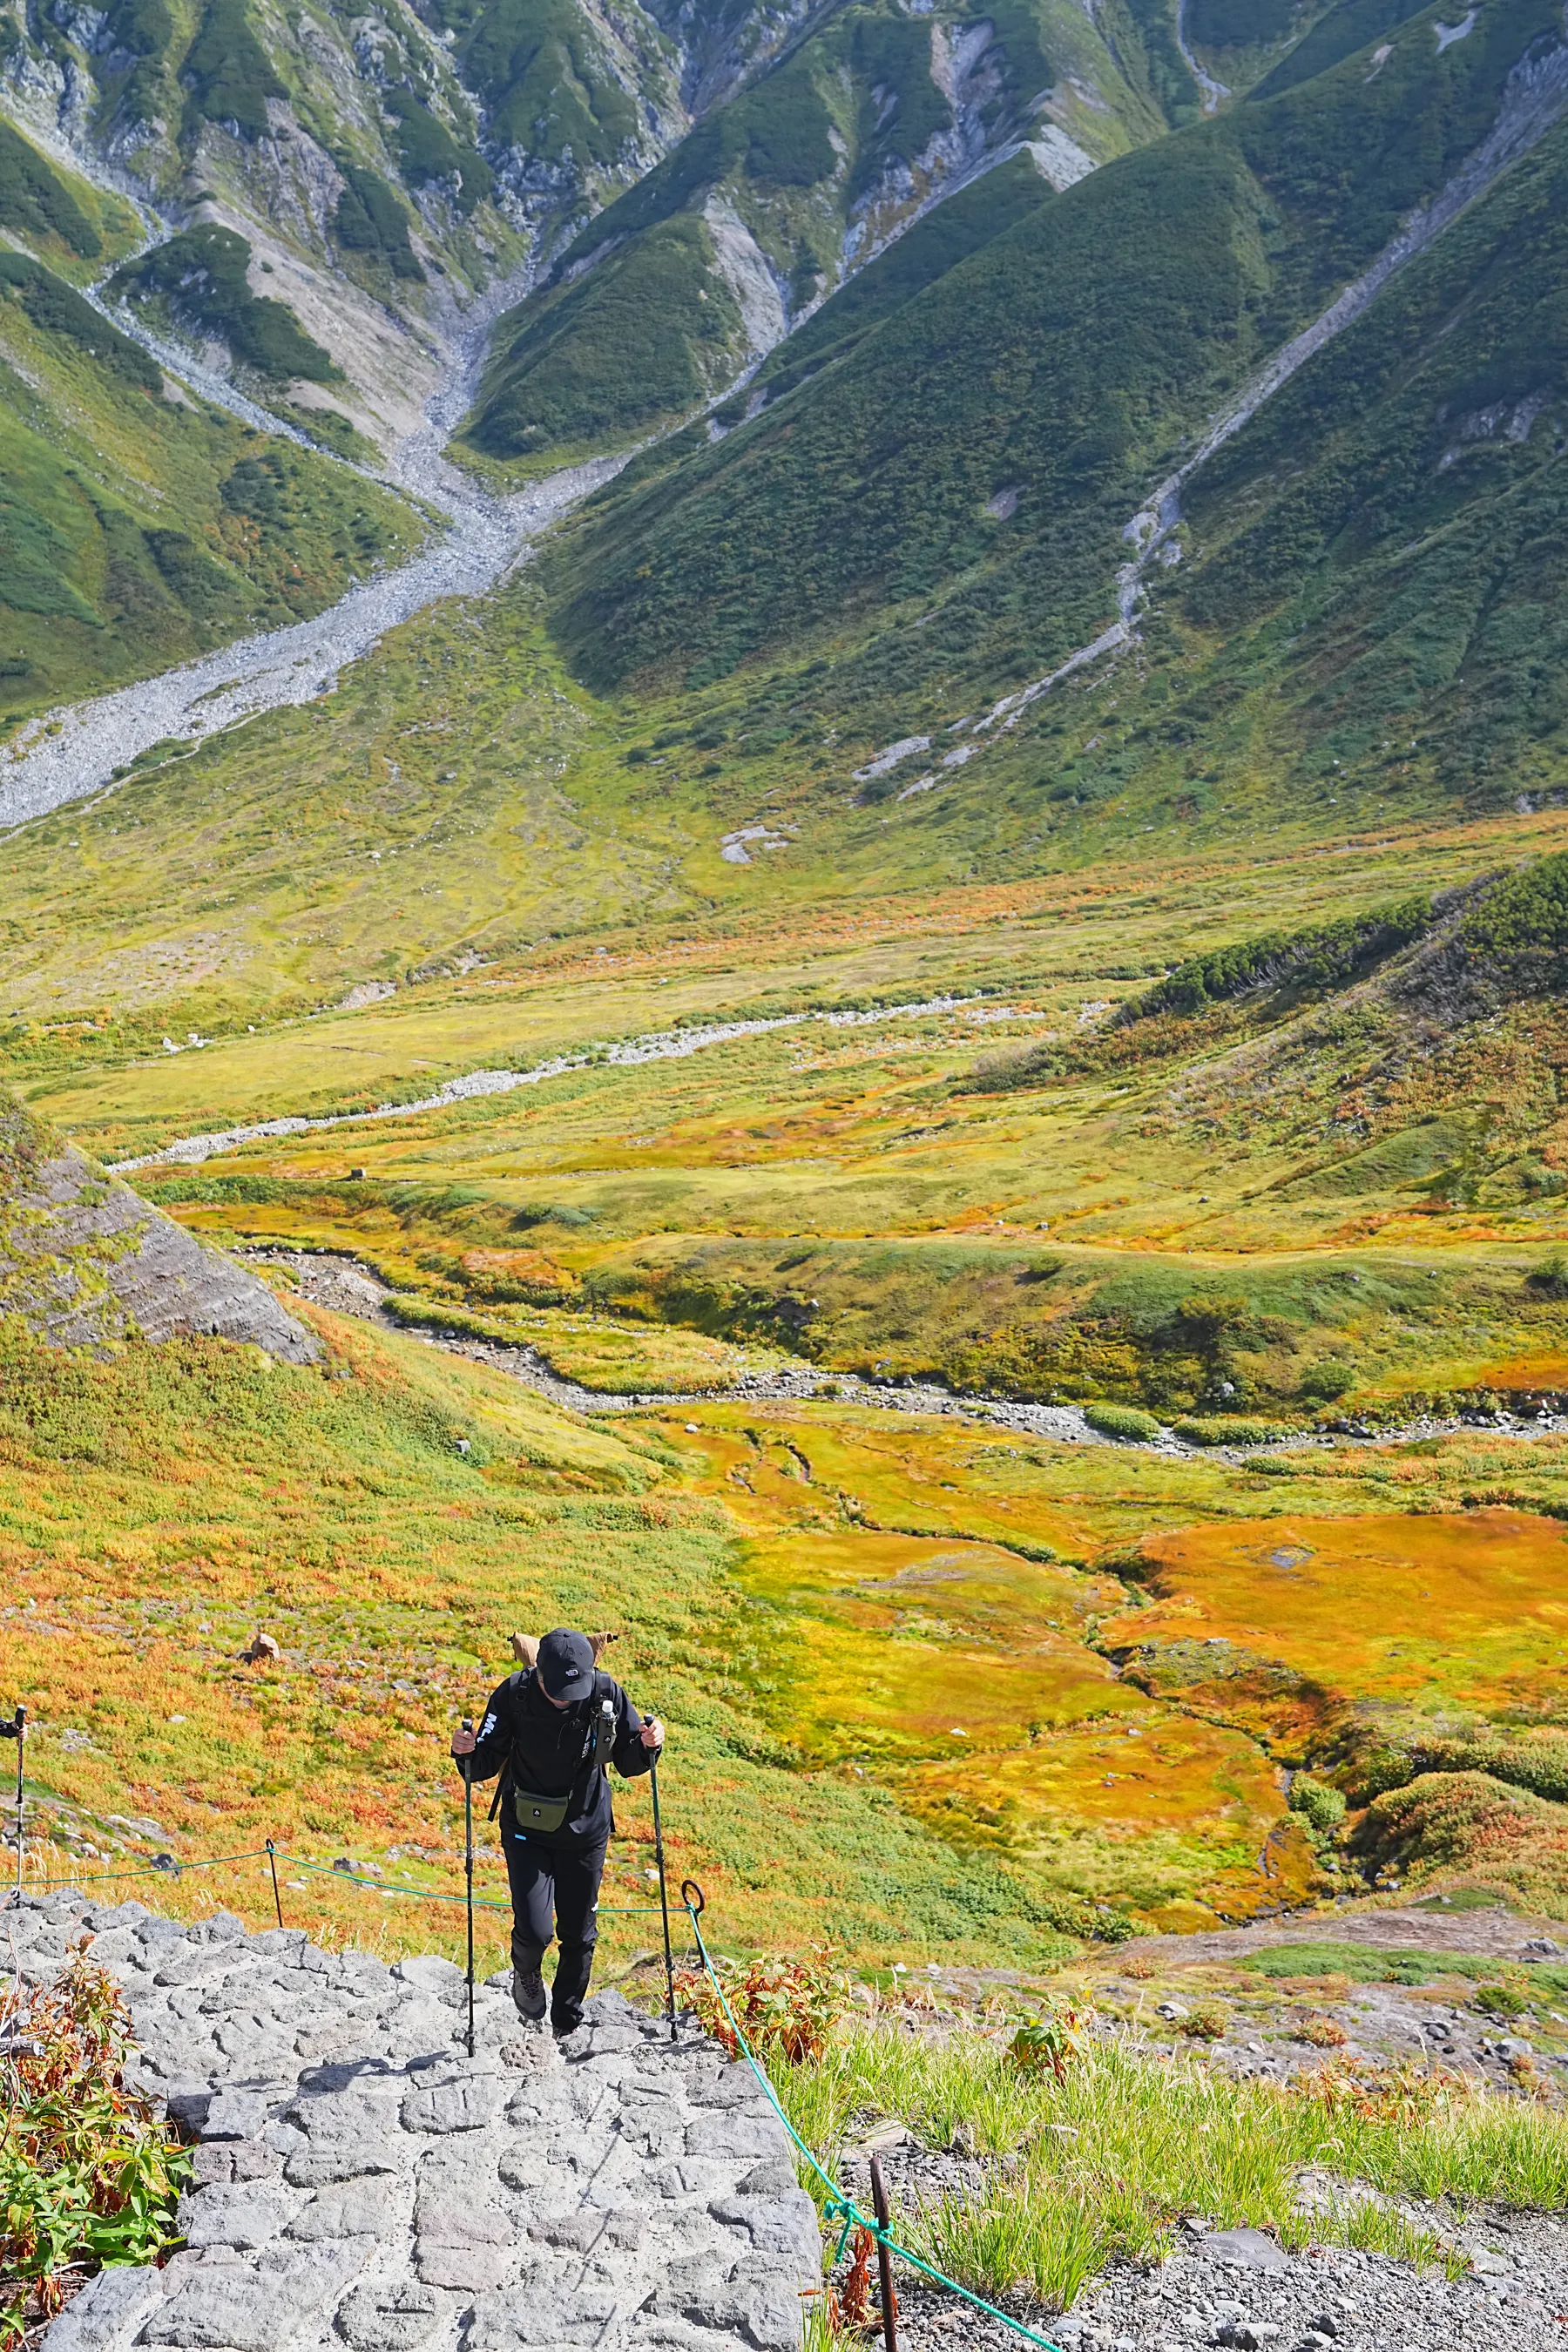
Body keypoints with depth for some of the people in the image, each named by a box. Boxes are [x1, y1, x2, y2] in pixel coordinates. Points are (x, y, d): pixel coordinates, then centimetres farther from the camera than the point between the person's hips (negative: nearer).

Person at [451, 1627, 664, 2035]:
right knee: (534, 1930, -13)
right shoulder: (514, 1695, -20)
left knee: (579, 1936, 13)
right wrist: (467, 1753, -30)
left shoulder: (606, 1693, -16)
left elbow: (627, 1763, -3)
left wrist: (647, 1746, -23)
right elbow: (487, 1765, -9)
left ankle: (567, 2028, 36)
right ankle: (527, 1973, 24)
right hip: (527, 1829, -2)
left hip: (586, 1831, 2)